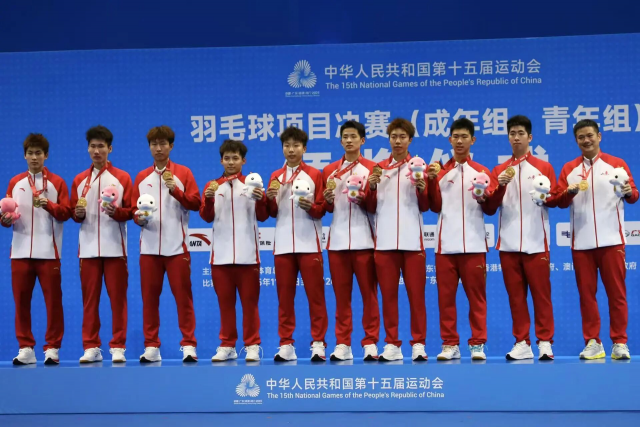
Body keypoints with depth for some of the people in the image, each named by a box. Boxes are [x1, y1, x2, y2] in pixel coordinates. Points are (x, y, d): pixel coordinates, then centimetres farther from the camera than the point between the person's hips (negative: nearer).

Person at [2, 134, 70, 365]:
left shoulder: (57, 182, 6)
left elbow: (66, 212, -1)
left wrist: (48, 204, -17)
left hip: (48, 251, -3)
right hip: (20, 251, 3)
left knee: (53, 300, -2)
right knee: (21, 300, 3)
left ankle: (52, 348, 4)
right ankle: (25, 348, 9)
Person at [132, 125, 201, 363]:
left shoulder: (183, 173, 6)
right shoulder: (141, 177, 14)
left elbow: (195, 203, -1)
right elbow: (133, 209, 12)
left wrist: (176, 190, -14)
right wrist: (139, 217, -9)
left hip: (176, 246, -3)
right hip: (149, 247, 3)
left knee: (183, 295, -2)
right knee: (149, 296, 3)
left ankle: (188, 345, 2)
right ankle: (151, 346, 10)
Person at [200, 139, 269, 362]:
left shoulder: (252, 183, 6)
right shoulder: (212, 185, 10)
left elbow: (262, 216, 1)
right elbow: (207, 217, 1)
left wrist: (260, 200, -19)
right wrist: (209, 199, -18)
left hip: (247, 253, -2)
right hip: (221, 254, 2)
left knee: (249, 301, 1)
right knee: (224, 301, 6)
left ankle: (252, 345, 6)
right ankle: (227, 345, 13)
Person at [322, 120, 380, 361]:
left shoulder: (372, 168, 5)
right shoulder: (329, 171, 14)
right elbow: (327, 208, 15)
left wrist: (362, 199, -17)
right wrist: (328, 198, -6)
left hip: (364, 240, -3)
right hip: (337, 241, 3)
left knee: (368, 293, -1)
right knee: (341, 295, 4)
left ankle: (370, 343, 3)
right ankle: (342, 344, 8)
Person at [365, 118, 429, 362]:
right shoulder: (378, 168, 12)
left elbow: (425, 206, 5)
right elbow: (371, 207, 9)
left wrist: (421, 188, -14)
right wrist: (372, 186, -8)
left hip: (412, 240, -2)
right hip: (385, 240, 2)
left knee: (416, 293, -1)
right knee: (388, 294, 4)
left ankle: (418, 344, 4)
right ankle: (391, 344, 9)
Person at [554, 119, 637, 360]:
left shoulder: (617, 164, 6)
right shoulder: (569, 169, 10)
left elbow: (632, 195, 3)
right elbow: (560, 201, 6)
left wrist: (629, 192, -21)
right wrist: (569, 192, -15)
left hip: (611, 239, -2)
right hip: (581, 242, 2)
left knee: (616, 292, 0)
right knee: (586, 292, 4)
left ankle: (620, 342, 5)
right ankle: (592, 342, 9)